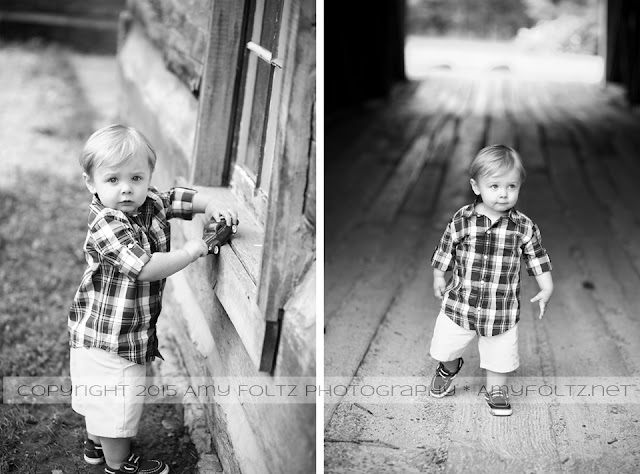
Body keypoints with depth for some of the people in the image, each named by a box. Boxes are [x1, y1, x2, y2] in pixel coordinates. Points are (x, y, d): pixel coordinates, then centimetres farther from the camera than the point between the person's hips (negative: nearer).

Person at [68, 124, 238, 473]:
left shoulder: (151, 203, -4)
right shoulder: (106, 224, -29)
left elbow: (178, 198, 13)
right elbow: (144, 267, -37)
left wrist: (210, 207, -5)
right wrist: (189, 252, -26)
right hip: (110, 337, -9)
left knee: (101, 396, 29)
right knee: (119, 402, 8)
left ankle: (96, 443, 49)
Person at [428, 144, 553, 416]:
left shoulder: (524, 227, -9)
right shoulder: (462, 220, -11)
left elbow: (537, 257, 2)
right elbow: (445, 249, 2)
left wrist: (546, 288, -1)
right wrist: (438, 277, 6)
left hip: (502, 309, 0)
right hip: (459, 302, 0)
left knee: (500, 355, 10)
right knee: (446, 346, 14)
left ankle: (496, 389, 37)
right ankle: (449, 369, 47)